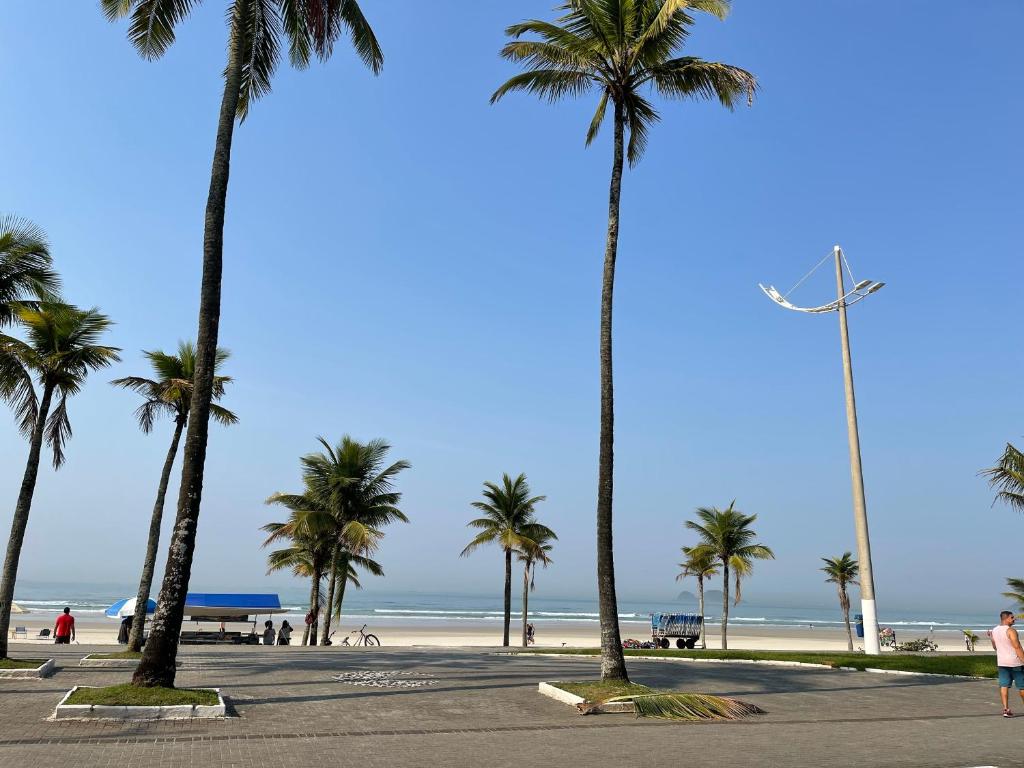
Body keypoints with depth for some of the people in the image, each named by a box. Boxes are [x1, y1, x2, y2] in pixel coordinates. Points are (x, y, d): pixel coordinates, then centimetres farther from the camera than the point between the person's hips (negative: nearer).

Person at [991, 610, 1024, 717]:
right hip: (1015, 662, -5)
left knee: (1004, 685, 3)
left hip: (1001, 662, 6)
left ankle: (1006, 709, -4)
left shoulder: (994, 631, 7)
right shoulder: (1011, 630, -15)